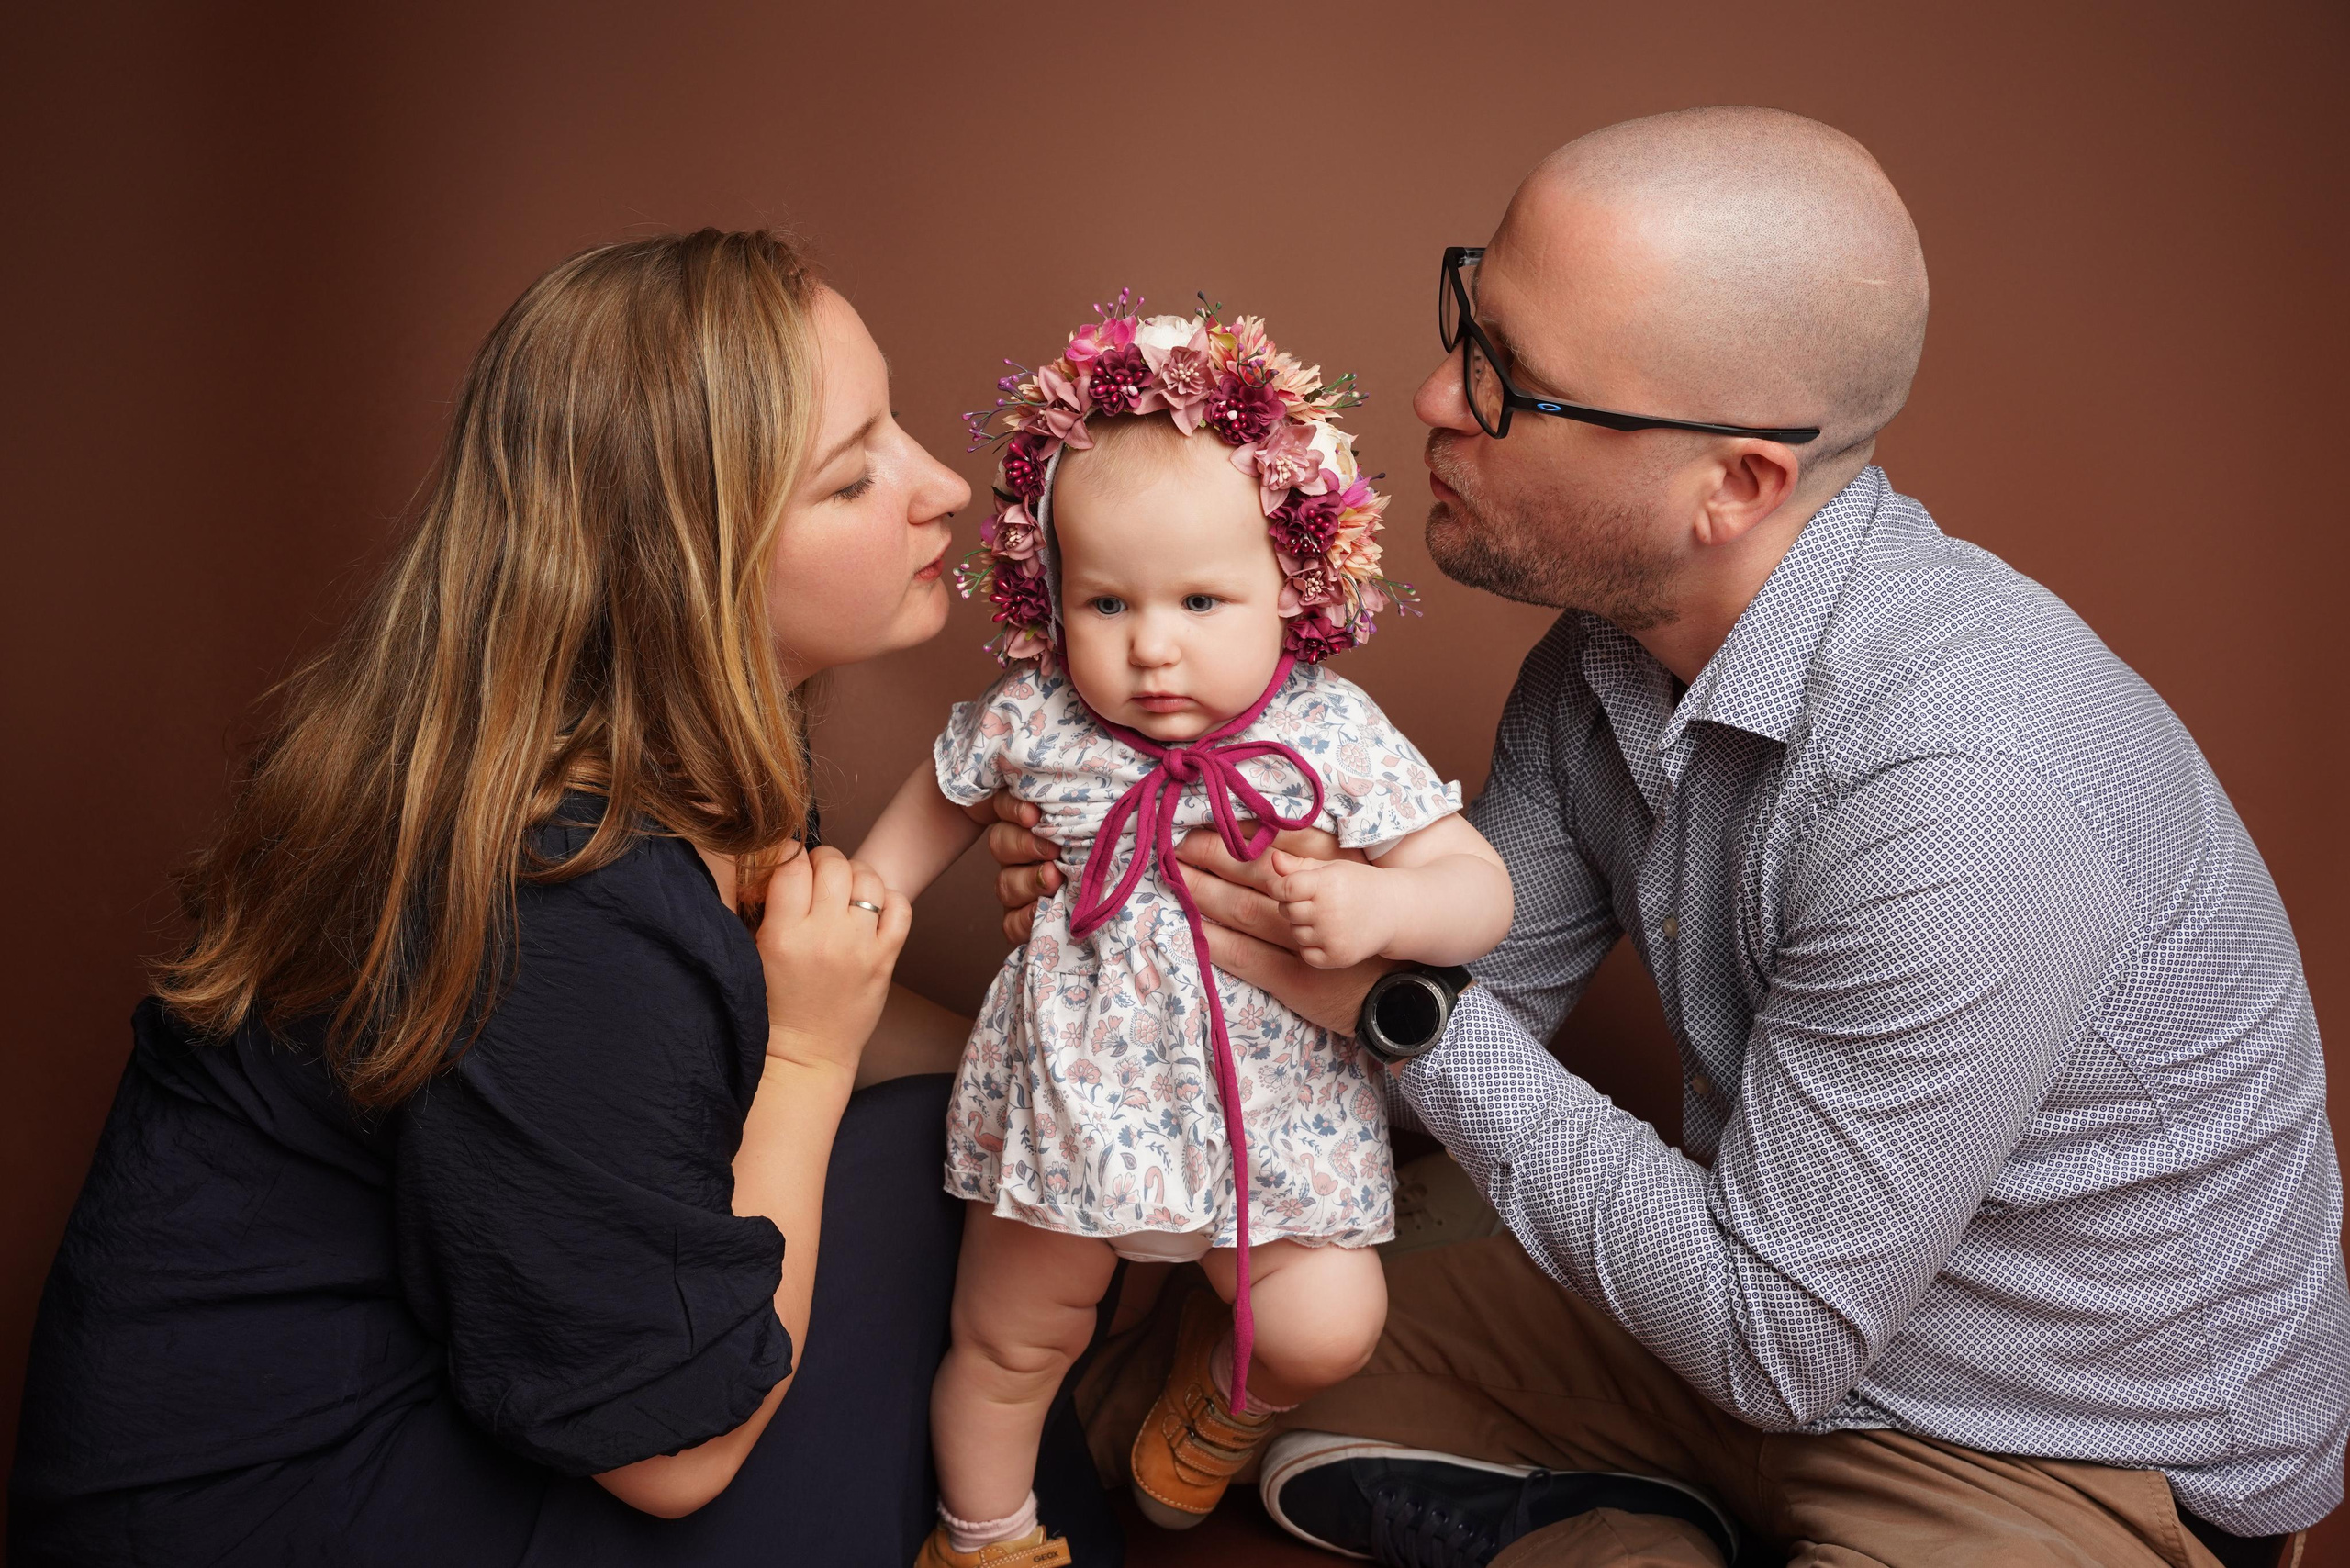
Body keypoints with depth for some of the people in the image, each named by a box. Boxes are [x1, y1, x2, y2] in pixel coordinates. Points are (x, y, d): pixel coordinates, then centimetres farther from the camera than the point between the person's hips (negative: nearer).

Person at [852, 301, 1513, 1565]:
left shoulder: (1332, 735, -18)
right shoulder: (1030, 722, -13)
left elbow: (1480, 890, -15)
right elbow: (937, 802, 9)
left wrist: (1380, 905, -34)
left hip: (1269, 1104, -1)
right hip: (1070, 1084, 1)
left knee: (1327, 1327, -9)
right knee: (1009, 1342, 15)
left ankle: (1220, 1391, 28)